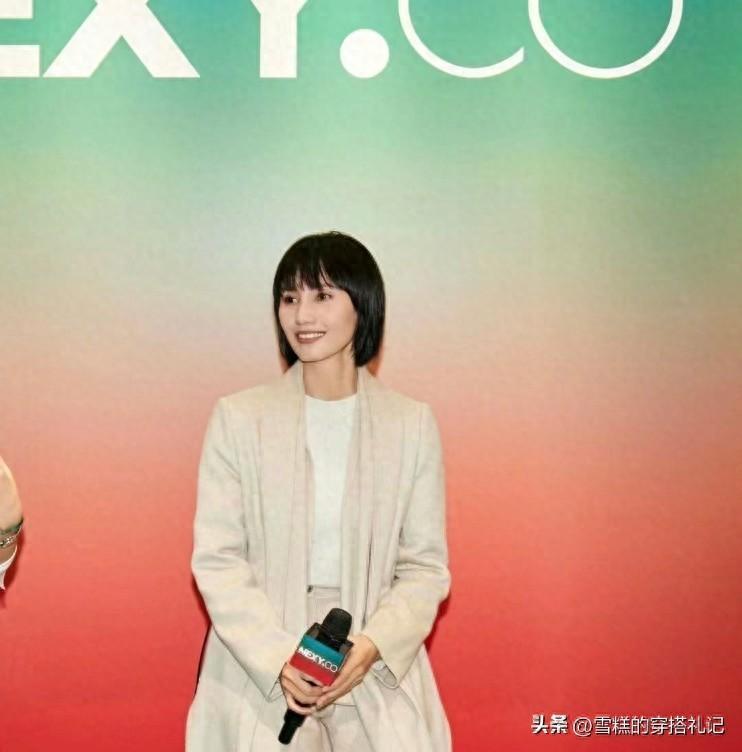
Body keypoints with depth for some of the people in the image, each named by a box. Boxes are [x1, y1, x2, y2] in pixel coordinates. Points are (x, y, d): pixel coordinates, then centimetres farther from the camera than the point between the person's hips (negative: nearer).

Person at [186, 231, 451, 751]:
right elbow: (217, 559, -4)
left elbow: (426, 564, 1)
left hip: (378, 677, 1)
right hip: (258, 672, 0)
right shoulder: (238, 418, -2)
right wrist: (279, 658, -16)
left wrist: (373, 646, -15)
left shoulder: (413, 424, 1)